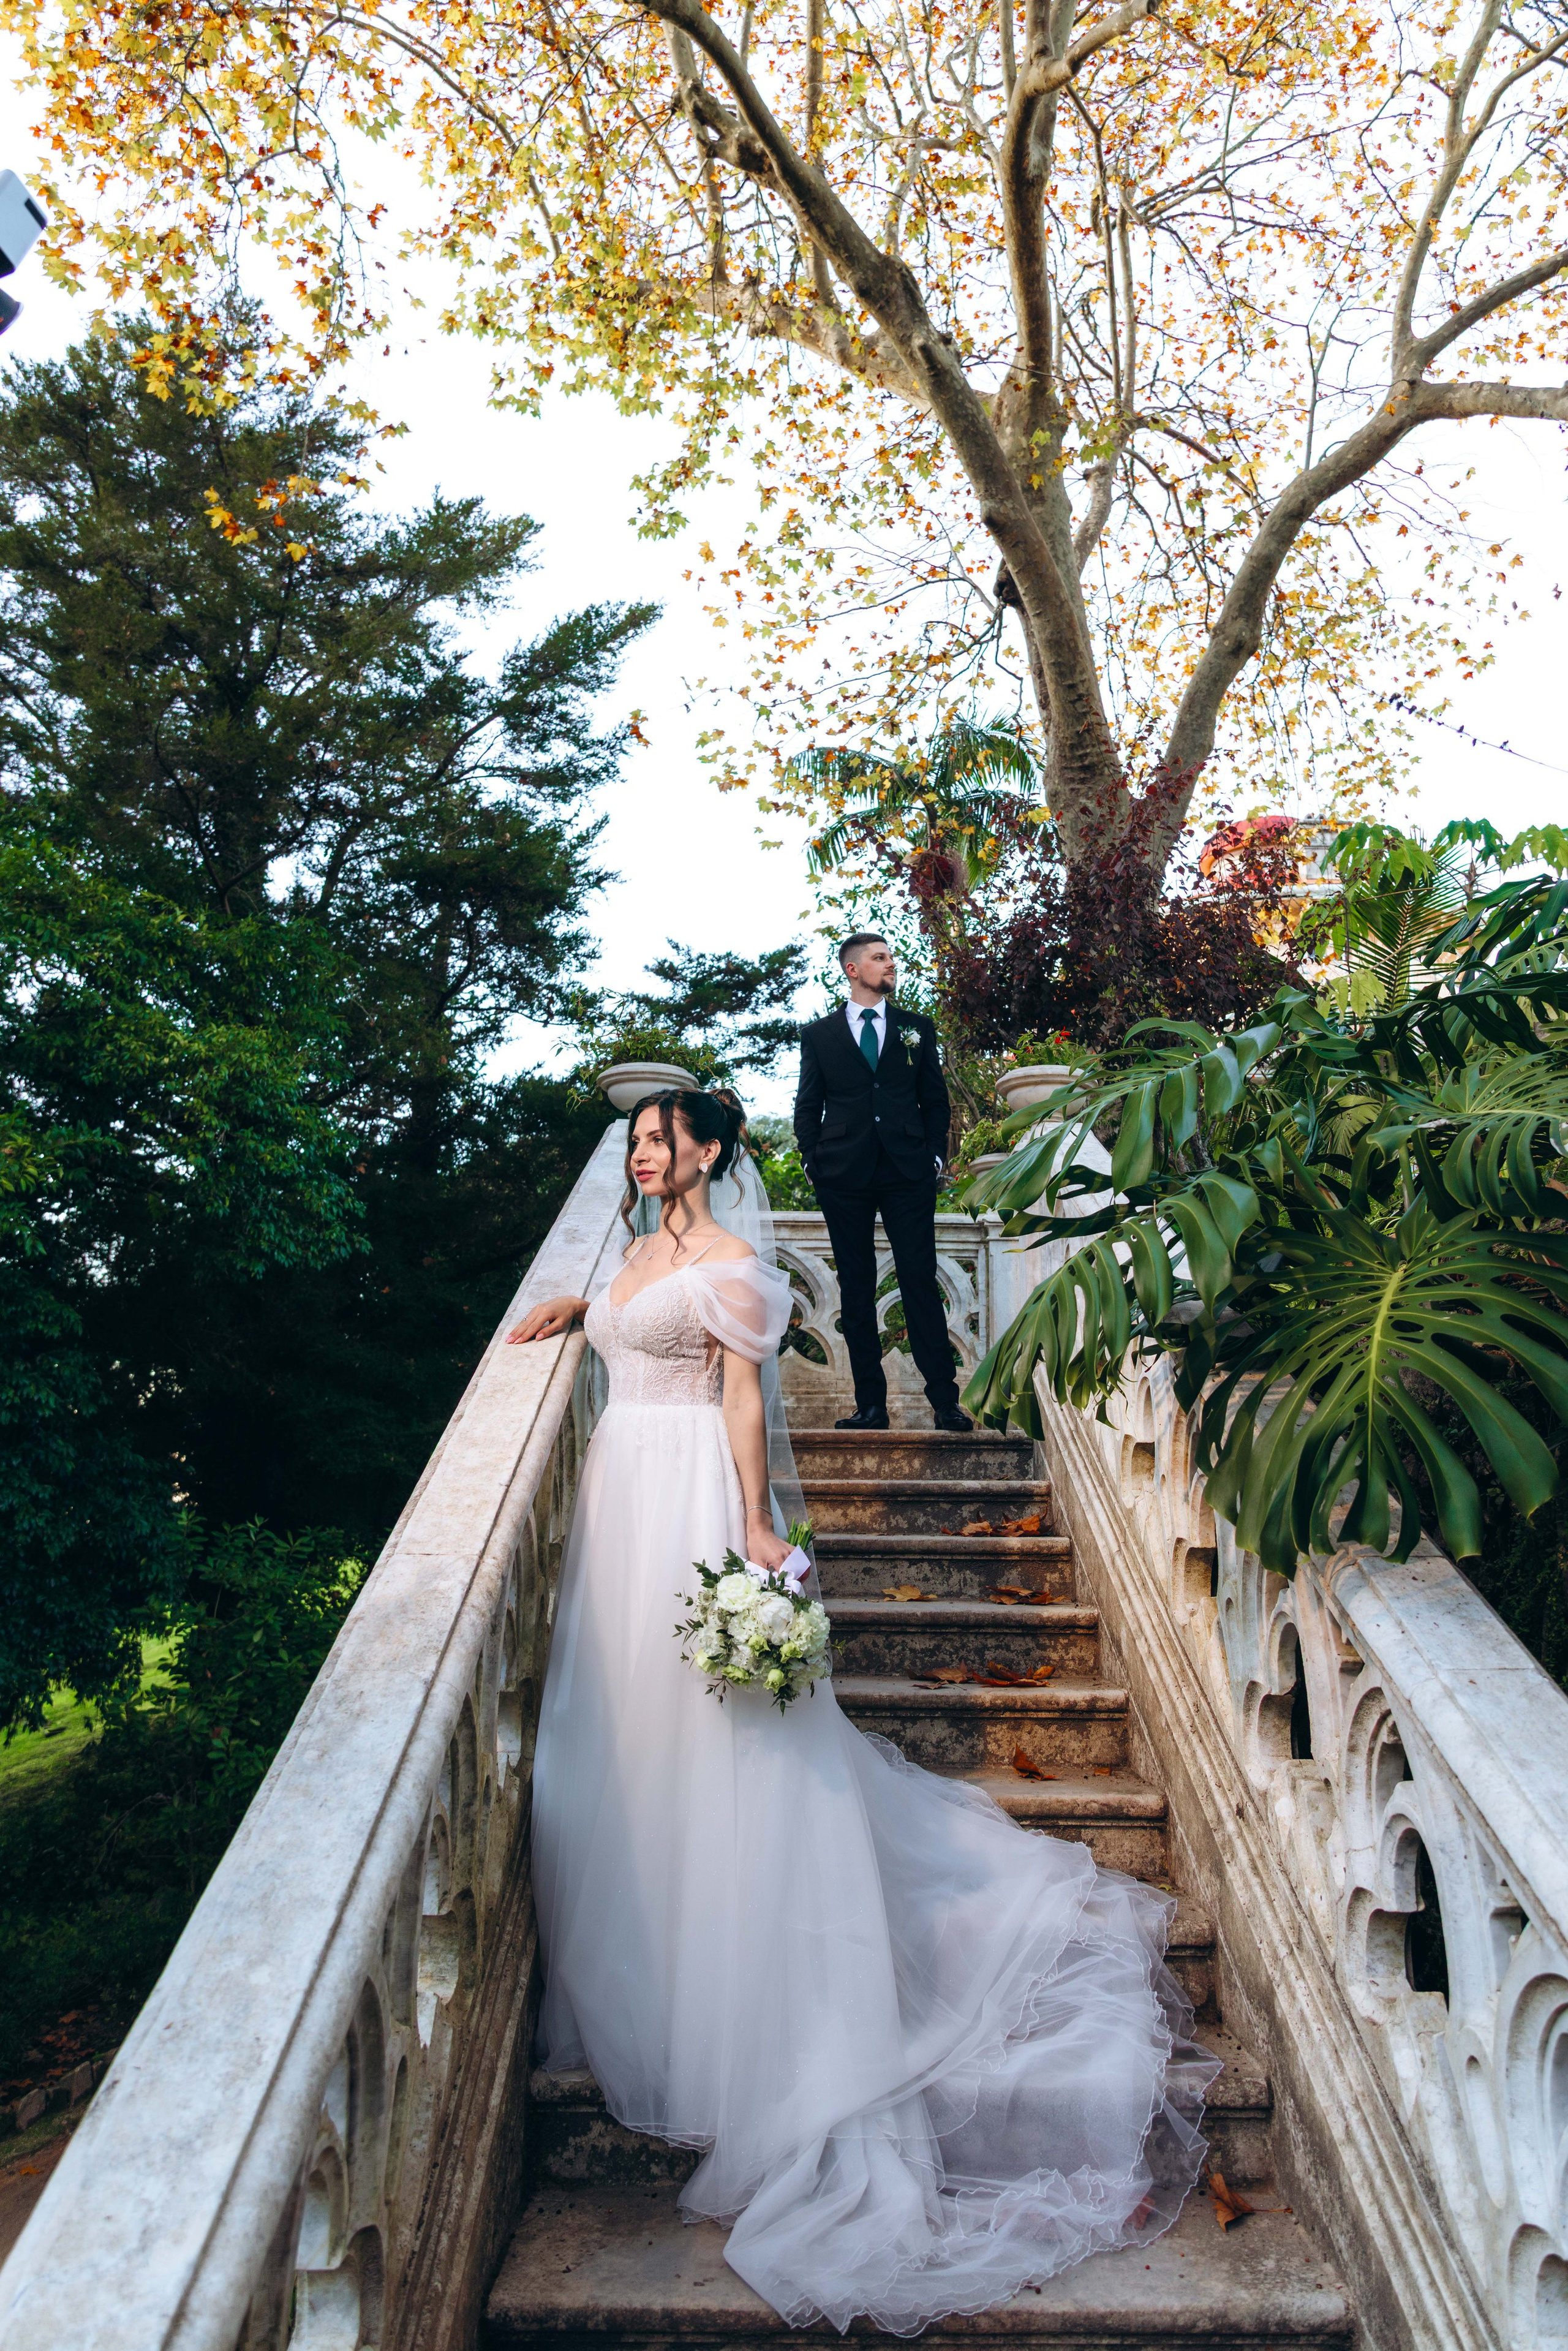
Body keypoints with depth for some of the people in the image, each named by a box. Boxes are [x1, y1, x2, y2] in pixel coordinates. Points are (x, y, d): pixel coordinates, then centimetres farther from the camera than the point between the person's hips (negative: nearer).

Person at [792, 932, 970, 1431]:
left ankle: (944, 1400, 0)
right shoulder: (819, 1035, 10)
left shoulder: (917, 1029, 13)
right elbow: (808, 1105, 10)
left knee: (921, 1284, -4)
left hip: (908, 1173, 0)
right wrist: (813, 1160, -1)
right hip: (844, 1177, 0)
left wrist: (934, 1155, 4)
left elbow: (936, 1099, 13)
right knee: (856, 1290, 3)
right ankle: (871, 1404, 9)